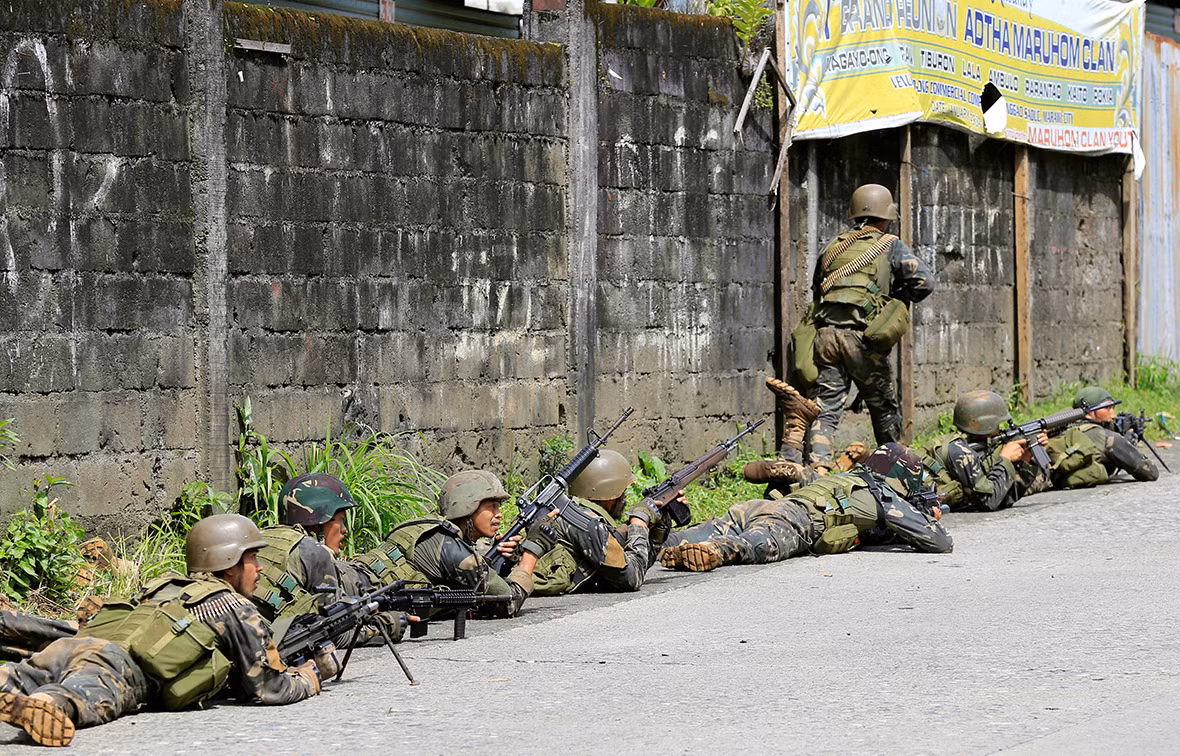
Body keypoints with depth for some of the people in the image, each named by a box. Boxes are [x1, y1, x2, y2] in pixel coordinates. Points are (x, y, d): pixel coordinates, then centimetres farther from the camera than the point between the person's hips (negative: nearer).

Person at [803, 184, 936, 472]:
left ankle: (818, 467, -17)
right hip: (863, 339, -3)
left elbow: (816, 290, 23)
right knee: (884, 408, 14)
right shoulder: (890, 246, 5)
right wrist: (897, 298, 11)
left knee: (824, 409, 0)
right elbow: (924, 281, -5)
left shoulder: (832, 247, 18)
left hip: (825, 336, 3)